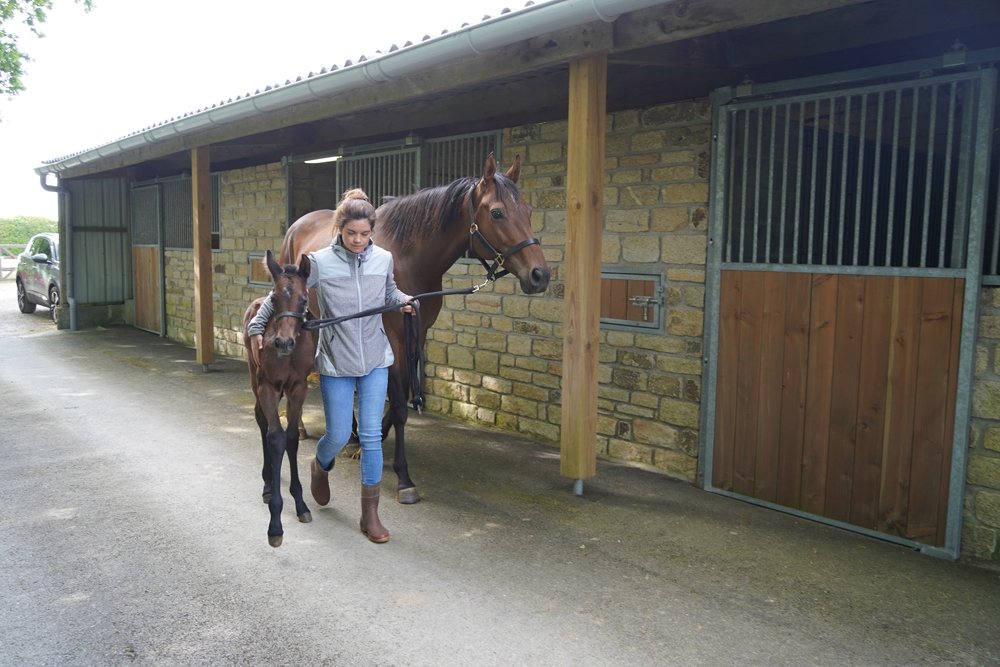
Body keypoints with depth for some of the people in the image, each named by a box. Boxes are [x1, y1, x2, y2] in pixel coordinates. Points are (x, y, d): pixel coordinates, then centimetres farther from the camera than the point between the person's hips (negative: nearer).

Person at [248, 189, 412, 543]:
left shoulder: (384, 258, -3)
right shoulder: (319, 262, -12)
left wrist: (404, 300, -6)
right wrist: (257, 326, -1)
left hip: (375, 361, 2)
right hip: (336, 363, -2)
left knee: (371, 436, 3)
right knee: (339, 435, 5)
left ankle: (370, 514, 14)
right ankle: (320, 466, 44)